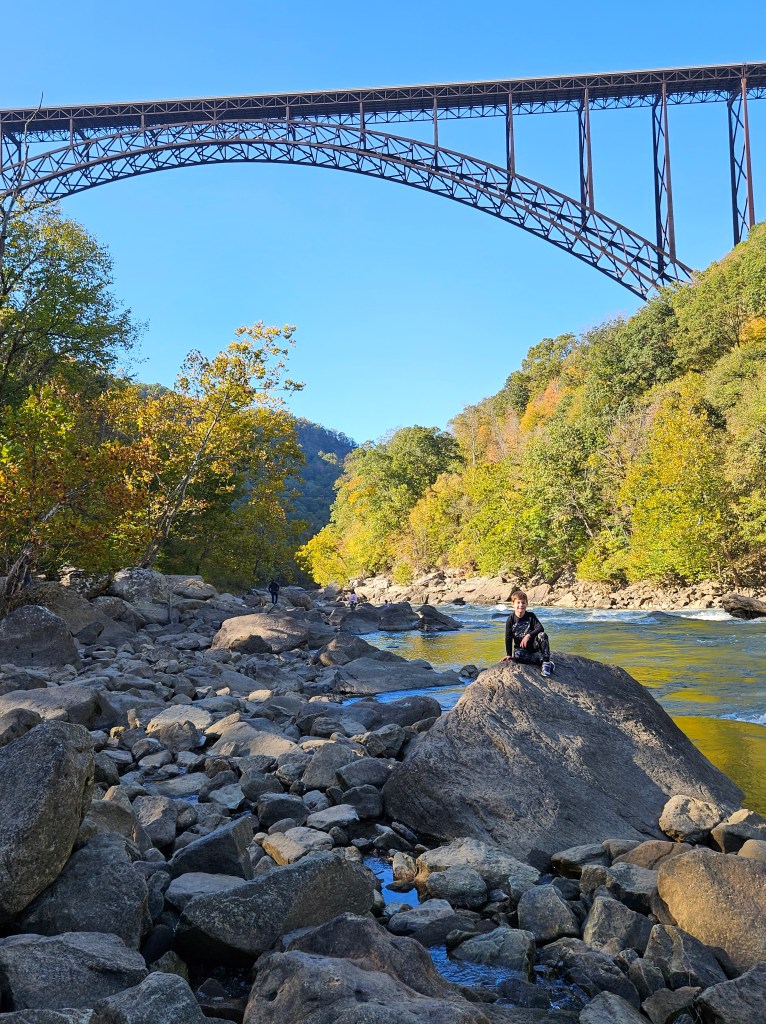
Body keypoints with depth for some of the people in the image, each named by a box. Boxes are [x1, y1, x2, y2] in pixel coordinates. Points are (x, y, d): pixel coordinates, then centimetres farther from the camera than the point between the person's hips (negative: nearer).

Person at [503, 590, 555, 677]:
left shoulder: (531, 616, -6)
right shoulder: (510, 619, -8)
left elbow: (540, 628, -17)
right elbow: (508, 638, -5)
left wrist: (528, 635, -31)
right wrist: (509, 655, -7)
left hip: (533, 645, 1)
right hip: (520, 647, 0)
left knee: (542, 635, -29)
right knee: (517, 655, -35)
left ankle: (546, 662, -25)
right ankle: (542, 661, -26)